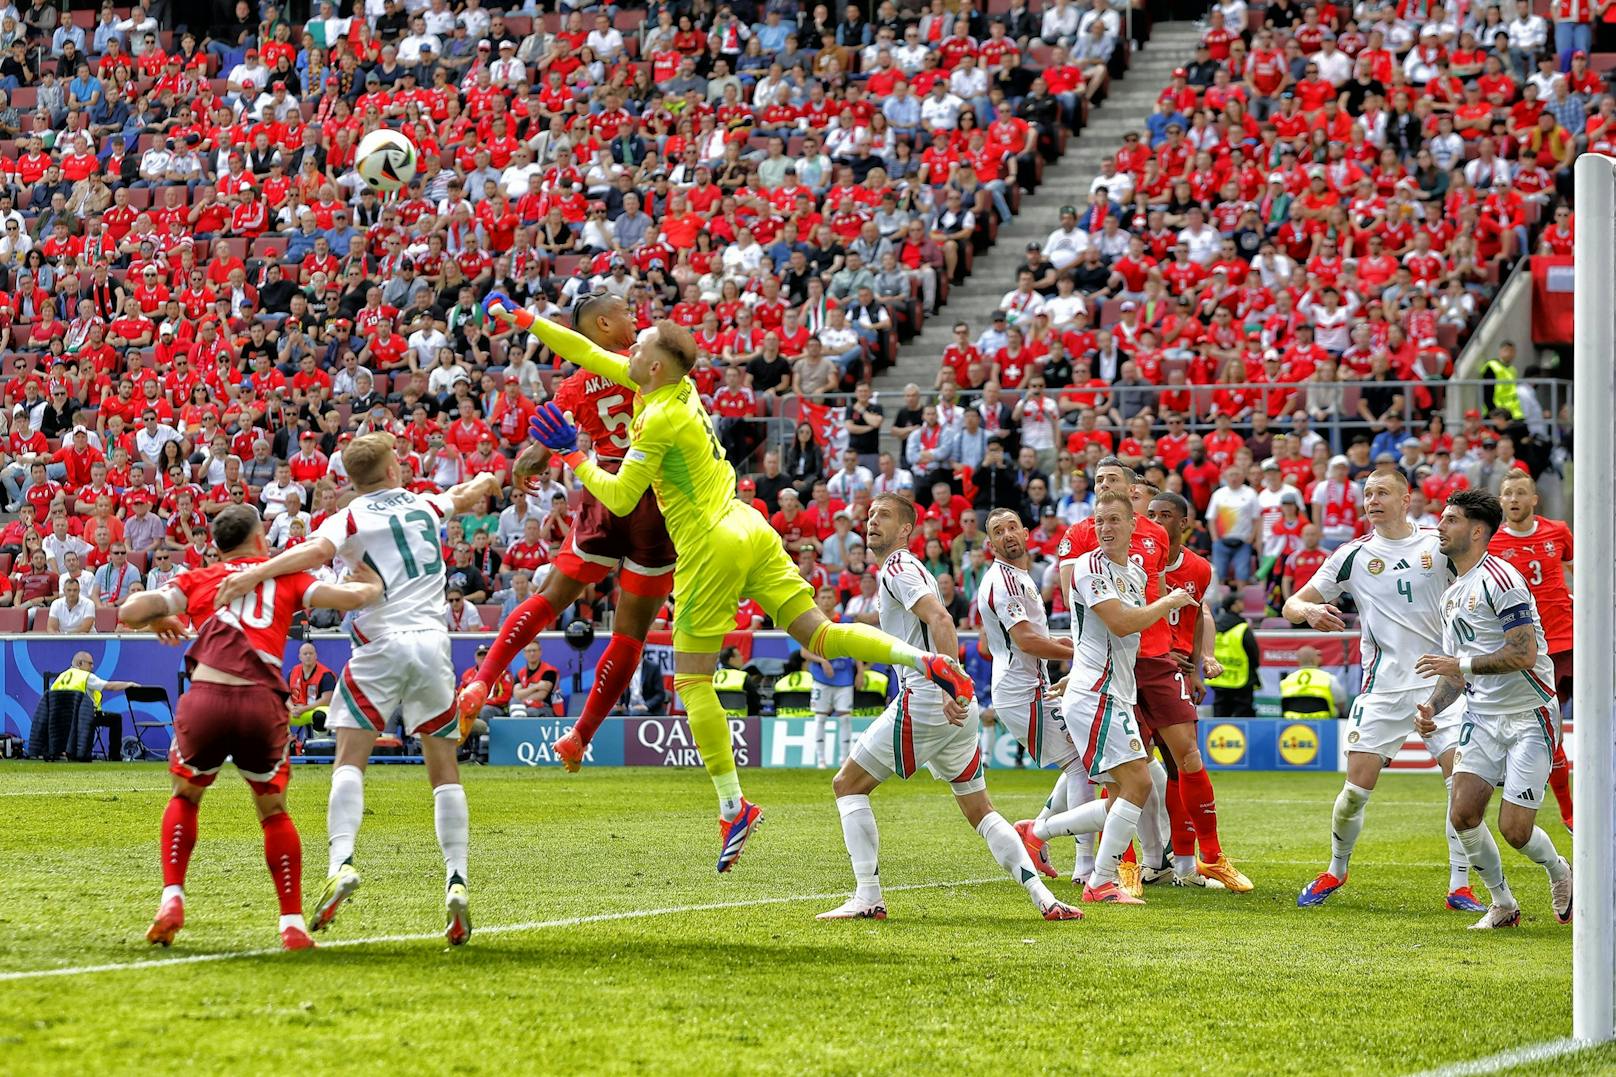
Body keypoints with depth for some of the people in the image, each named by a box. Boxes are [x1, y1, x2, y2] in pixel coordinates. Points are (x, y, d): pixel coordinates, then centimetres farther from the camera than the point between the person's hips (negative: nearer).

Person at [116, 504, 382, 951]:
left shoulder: (196, 579, 20)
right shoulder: (284, 576, 19)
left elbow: (129, 611, 12)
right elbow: (350, 597, 11)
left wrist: (158, 621, 35)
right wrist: (372, 585, 35)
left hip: (205, 697, 0)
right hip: (261, 701, 0)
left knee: (185, 796, 27)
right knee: (273, 810, 20)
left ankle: (171, 900, 14)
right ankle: (293, 922, 16)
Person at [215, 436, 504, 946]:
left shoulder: (351, 518, 3)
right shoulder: (423, 505, 17)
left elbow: (316, 551, -20)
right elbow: (462, 497, 40)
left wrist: (256, 573, -28)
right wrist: (486, 480, 62)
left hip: (380, 646, -3)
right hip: (433, 642, 3)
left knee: (349, 759, -3)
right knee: (445, 768, 8)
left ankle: (341, 862, -24)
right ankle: (456, 881, -3)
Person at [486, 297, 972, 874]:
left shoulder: (660, 421, -15)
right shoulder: (680, 387, 9)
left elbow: (620, 499, -12)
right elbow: (589, 353, 17)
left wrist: (573, 456, -1)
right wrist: (523, 320, 19)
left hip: (711, 550, -9)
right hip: (750, 530, 9)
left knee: (692, 681, -1)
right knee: (820, 636, 4)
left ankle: (733, 806, -4)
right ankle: (926, 660, -16)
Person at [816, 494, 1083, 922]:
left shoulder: (897, 566, -5)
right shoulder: (910, 569, 24)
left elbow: (940, 619, -20)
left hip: (924, 700, -9)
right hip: (957, 709, 9)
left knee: (847, 784, 1)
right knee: (979, 810, 14)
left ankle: (868, 898, -6)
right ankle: (1045, 899, 2)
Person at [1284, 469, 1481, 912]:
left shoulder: (1439, 544, 3)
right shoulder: (1353, 555, 3)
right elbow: (1292, 605, 5)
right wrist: (1309, 610, -18)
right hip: (1383, 688, 0)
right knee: (1357, 788, -4)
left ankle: (1460, 886, -2)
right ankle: (1336, 871, 19)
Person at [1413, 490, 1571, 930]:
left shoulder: (1499, 579, -14)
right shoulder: (1452, 595, 16)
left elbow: (1525, 654, -21)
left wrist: (1461, 665, -19)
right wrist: (1432, 706, 3)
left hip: (1529, 715, -7)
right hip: (1483, 716, 7)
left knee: (1515, 829, -10)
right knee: (1463, 813, -10)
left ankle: (1560, 873, 23)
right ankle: (1503, 905, 8)